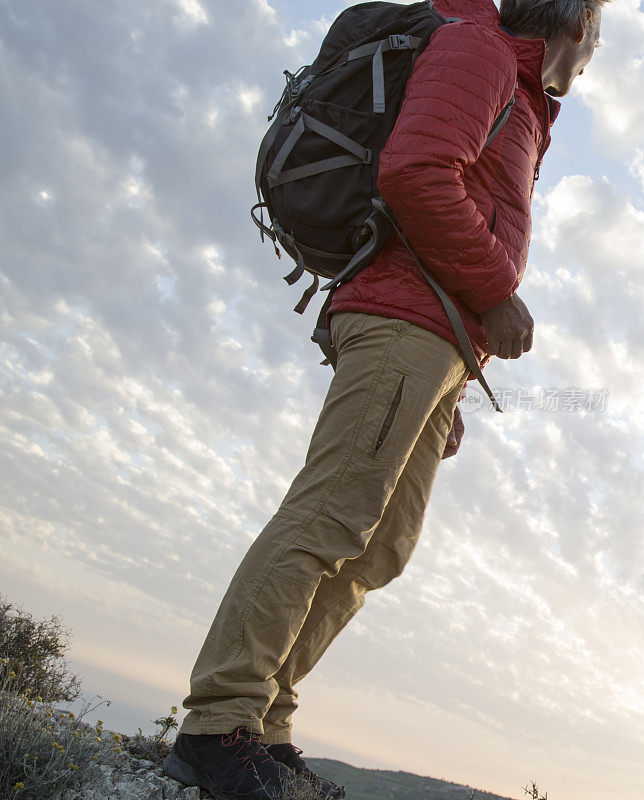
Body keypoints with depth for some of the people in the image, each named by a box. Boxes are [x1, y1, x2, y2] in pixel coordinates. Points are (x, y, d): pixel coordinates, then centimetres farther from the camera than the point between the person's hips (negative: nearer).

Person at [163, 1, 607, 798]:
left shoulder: (518, 114, 34)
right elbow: (413, 172, -15)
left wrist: (447, 387, 21)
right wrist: (496, 291, -10)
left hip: (433, 354, 10)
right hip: (407, 323, -10)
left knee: (379, 548, 2)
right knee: (328, 519, -17)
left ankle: (260, 723, 3)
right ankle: (218, 726, -14)